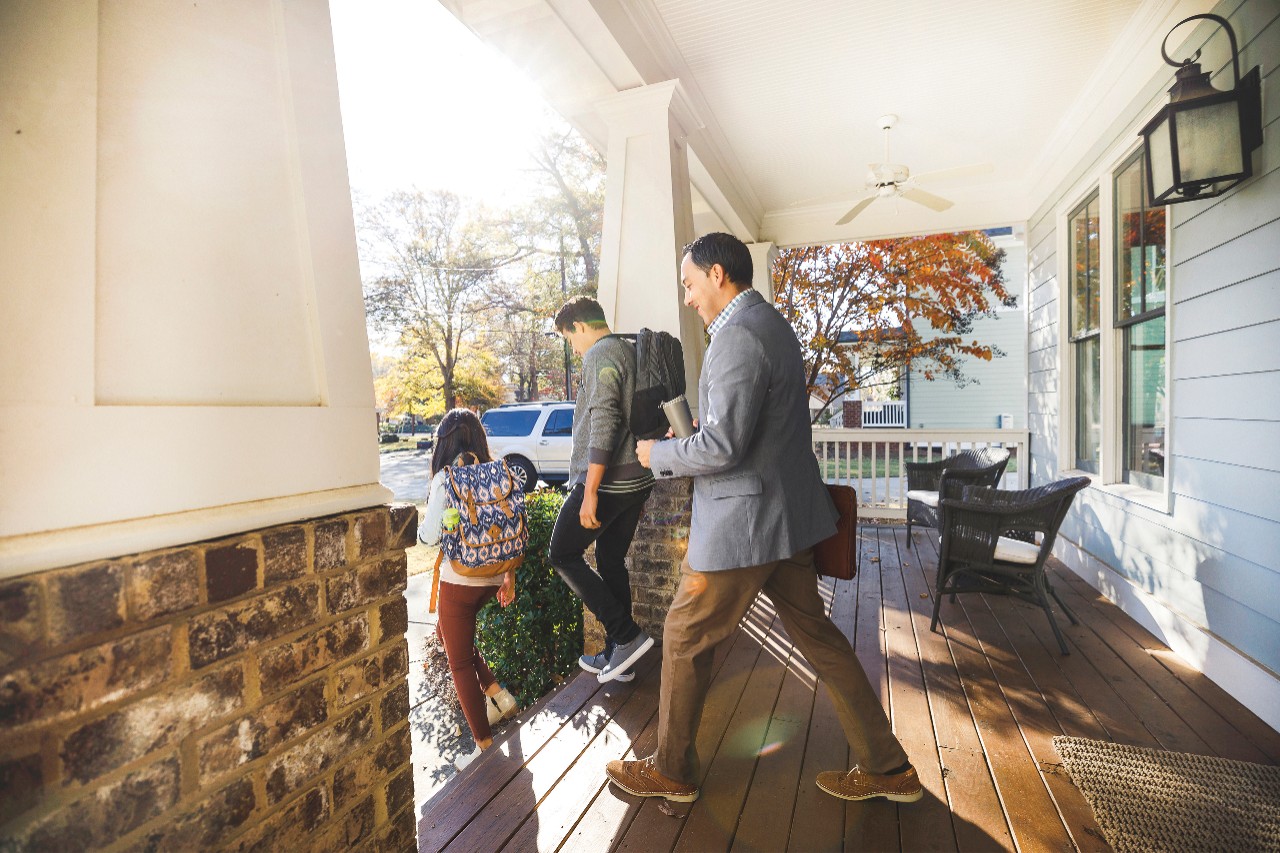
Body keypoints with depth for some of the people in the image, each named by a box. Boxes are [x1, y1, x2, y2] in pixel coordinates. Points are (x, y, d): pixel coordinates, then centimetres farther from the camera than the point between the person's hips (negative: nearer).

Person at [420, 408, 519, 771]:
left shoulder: (445, 479, -14)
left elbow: (430, 536, -15)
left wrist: (423, 521, 8)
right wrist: (509, 575, 13)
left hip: (460, 579, -6)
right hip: (492, 576, 6)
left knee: (460, 664, 10)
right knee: (446, 633, 30)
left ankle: (485, 747, 20)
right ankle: (497, 694, 25)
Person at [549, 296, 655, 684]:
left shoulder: (601, 355, -12)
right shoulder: (633, 352, 16)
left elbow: (604, 424, -24)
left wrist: (589, 492, -23)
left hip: (606, 481, -9)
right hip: (637, 479, 9)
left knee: (563, 555, 5)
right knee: (612, 562, 16)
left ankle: (626, 635, 3)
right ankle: (618, 656, 24)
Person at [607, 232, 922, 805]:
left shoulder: (738, 335, -19)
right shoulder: (771, 324, 14)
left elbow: (723, 446, -26)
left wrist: (659, 455, -9)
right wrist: (686, 446, 16)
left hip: (743, 521, -10)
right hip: (786, 516, 10)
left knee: (685, 637, 8)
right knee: (813, 633, 19)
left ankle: (670, 772, 28)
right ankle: (886, 768, 32)